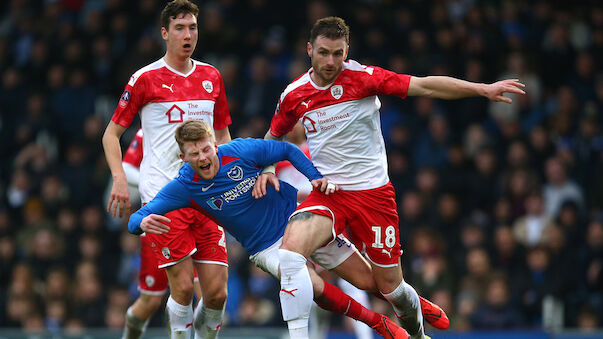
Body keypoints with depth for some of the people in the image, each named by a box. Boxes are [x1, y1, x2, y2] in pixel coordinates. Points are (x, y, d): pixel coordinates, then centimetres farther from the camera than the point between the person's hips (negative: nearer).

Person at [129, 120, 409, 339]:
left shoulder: (241, 151, -18)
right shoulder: (184, 187, -17)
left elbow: (288, 151, -3)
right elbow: (135, 220, -18)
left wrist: (318, 178, -16)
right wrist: (144, 223, -42)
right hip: (267, 248, -1)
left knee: (369, 281, 1)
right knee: (315, 288, -29)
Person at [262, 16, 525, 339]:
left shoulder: (362, 76, -8)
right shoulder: (293, 95, 2)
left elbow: (425, 85, -11)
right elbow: (272, 138, 21)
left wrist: (484, 89, -15)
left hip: (373, 192, -2)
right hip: (326, 193, 2)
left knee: (390, 285, 4)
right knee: (290, 250, -27)